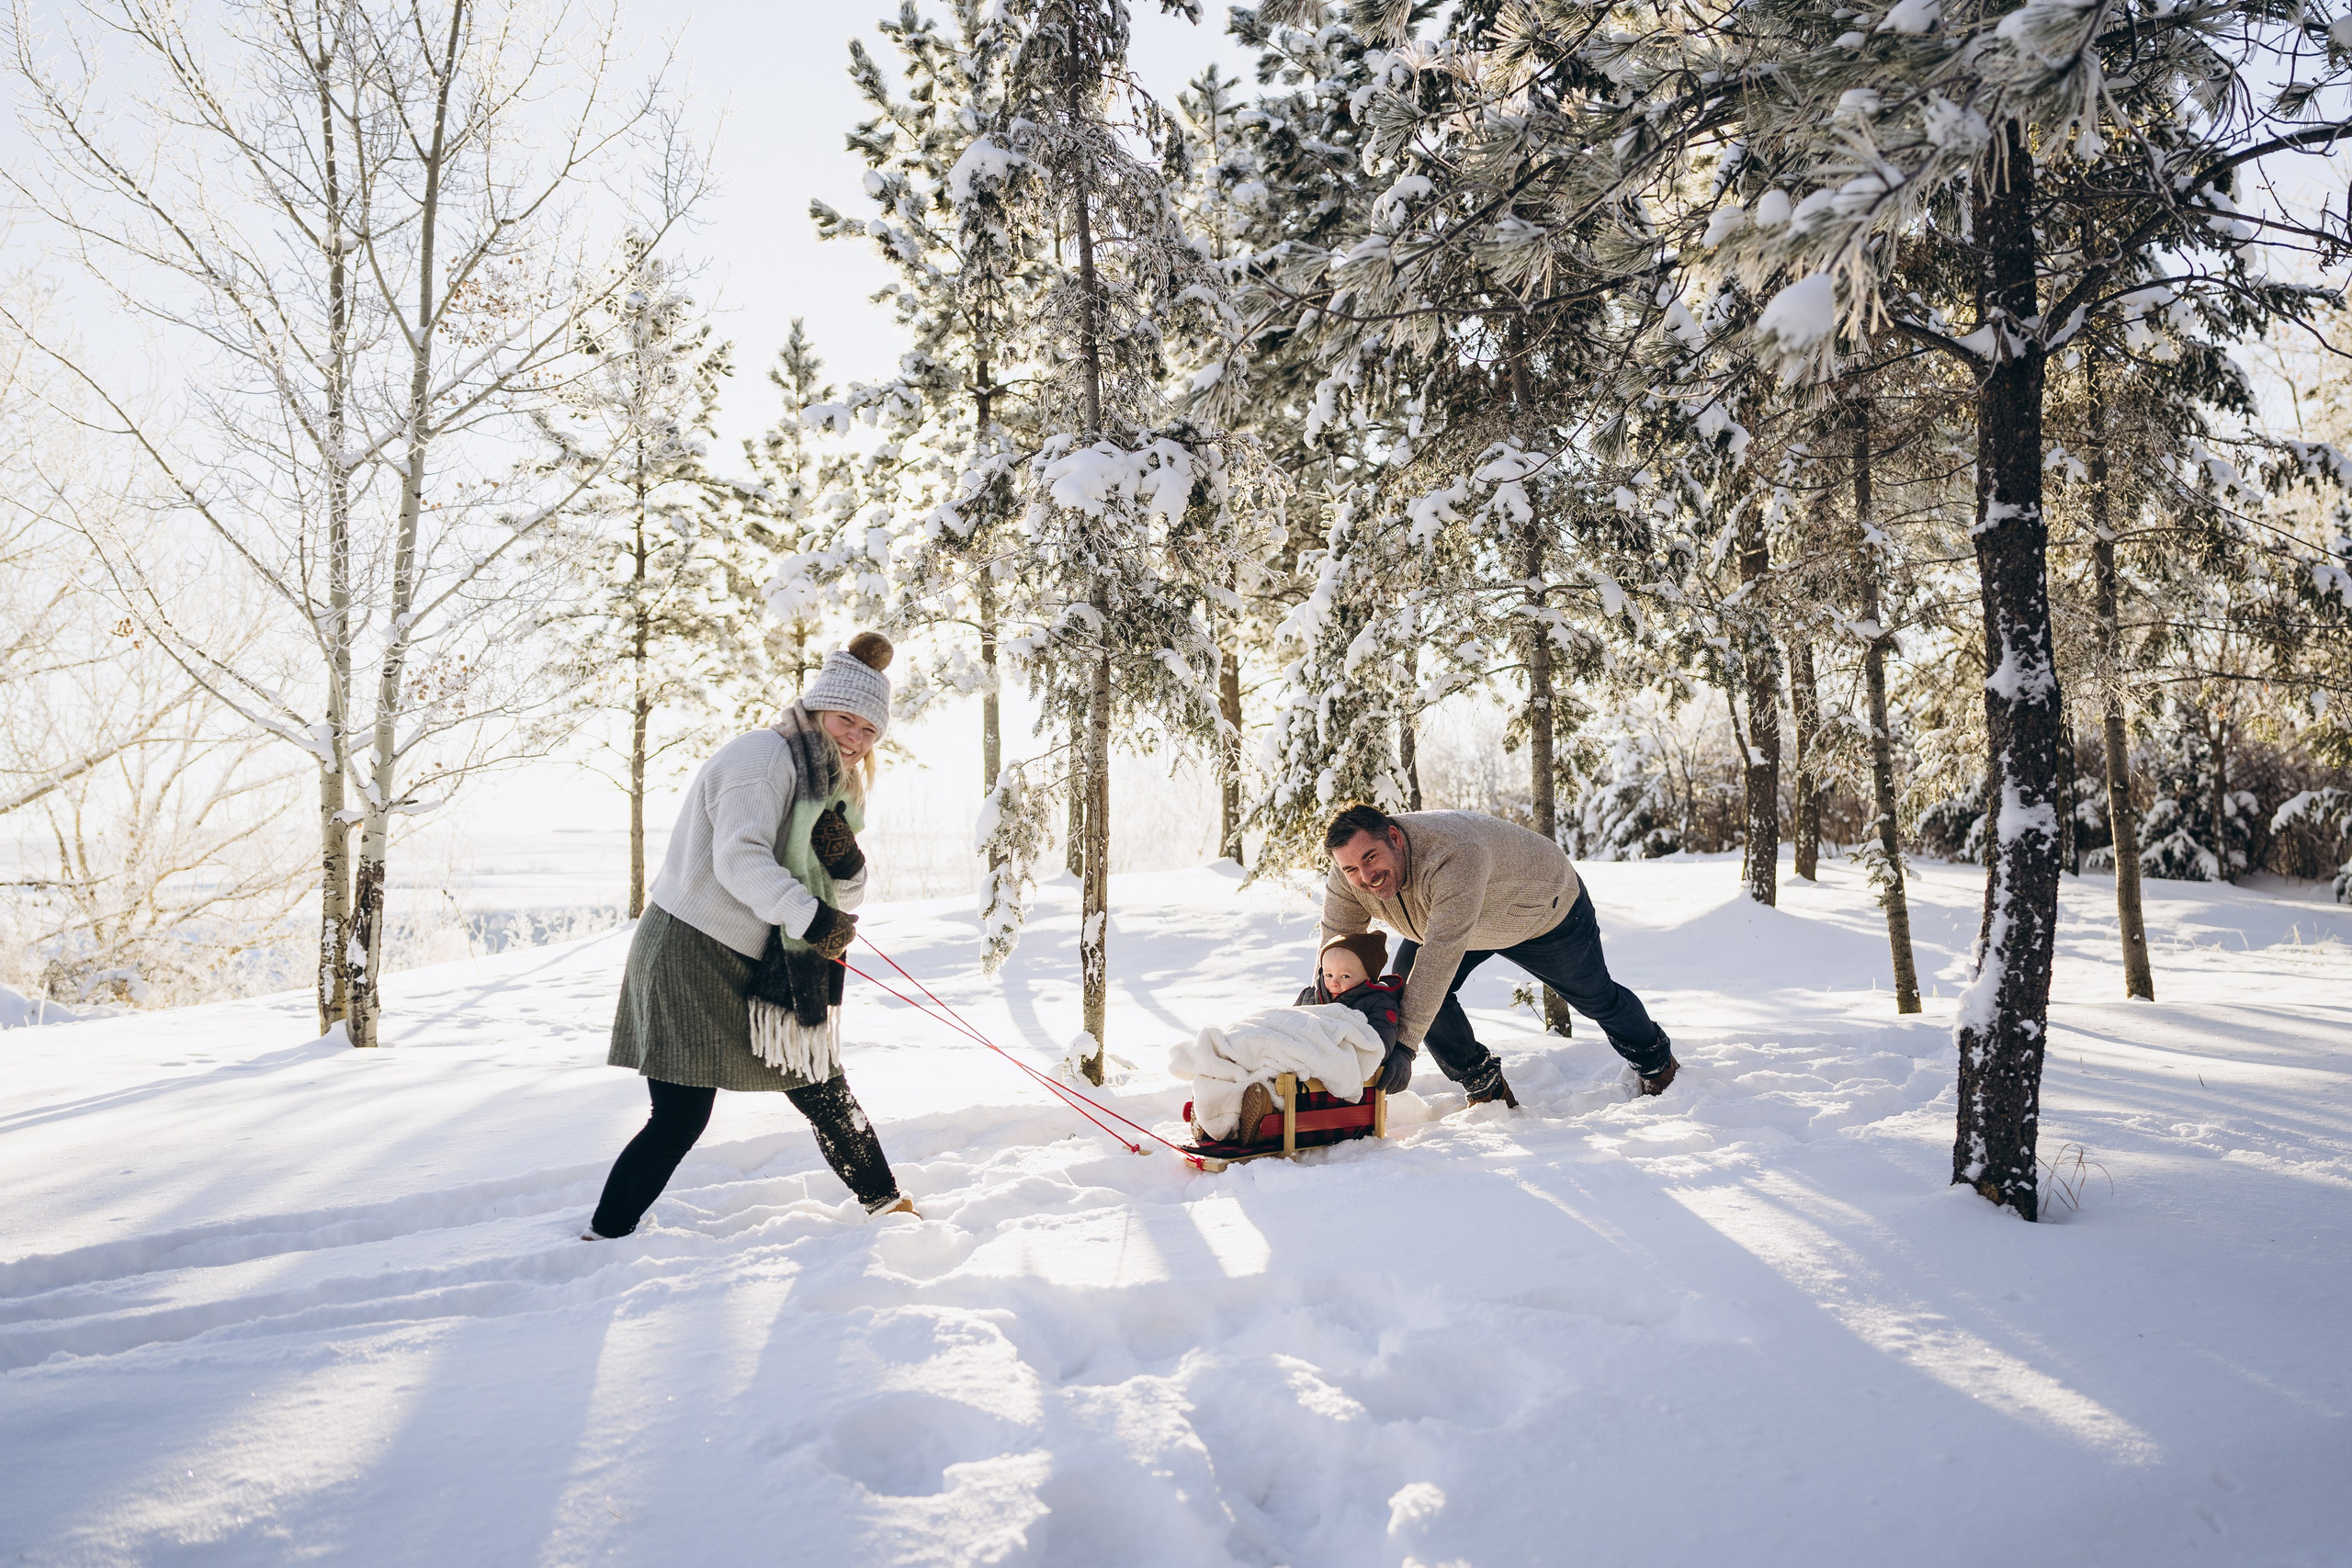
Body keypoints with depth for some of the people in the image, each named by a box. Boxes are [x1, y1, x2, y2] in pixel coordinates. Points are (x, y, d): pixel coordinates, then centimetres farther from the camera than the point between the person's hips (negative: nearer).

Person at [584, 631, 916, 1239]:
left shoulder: (830, 786, 14)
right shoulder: (766, 756, -13)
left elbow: (843, 899, 11)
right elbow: (739, 857, -27)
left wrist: (846, 865, -11)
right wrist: (808, 916, -40)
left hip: (759, 966, 9)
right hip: (691, 956, -8)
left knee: (822, 1088, 11)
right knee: (680, 1121, -7)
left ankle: (885, 1202, 24)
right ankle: (604, 1237, 9)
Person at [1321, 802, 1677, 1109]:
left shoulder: (1453, 853, -49)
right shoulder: (1346, 880, -28)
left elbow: (1442, 951, -53)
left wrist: (1404, 1043, -55)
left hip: (1547, 910, -5)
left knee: (1596, 997, 15)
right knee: (1407, 980, -19)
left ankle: (1656, 1061, 48)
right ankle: (1485, 1085, 0)